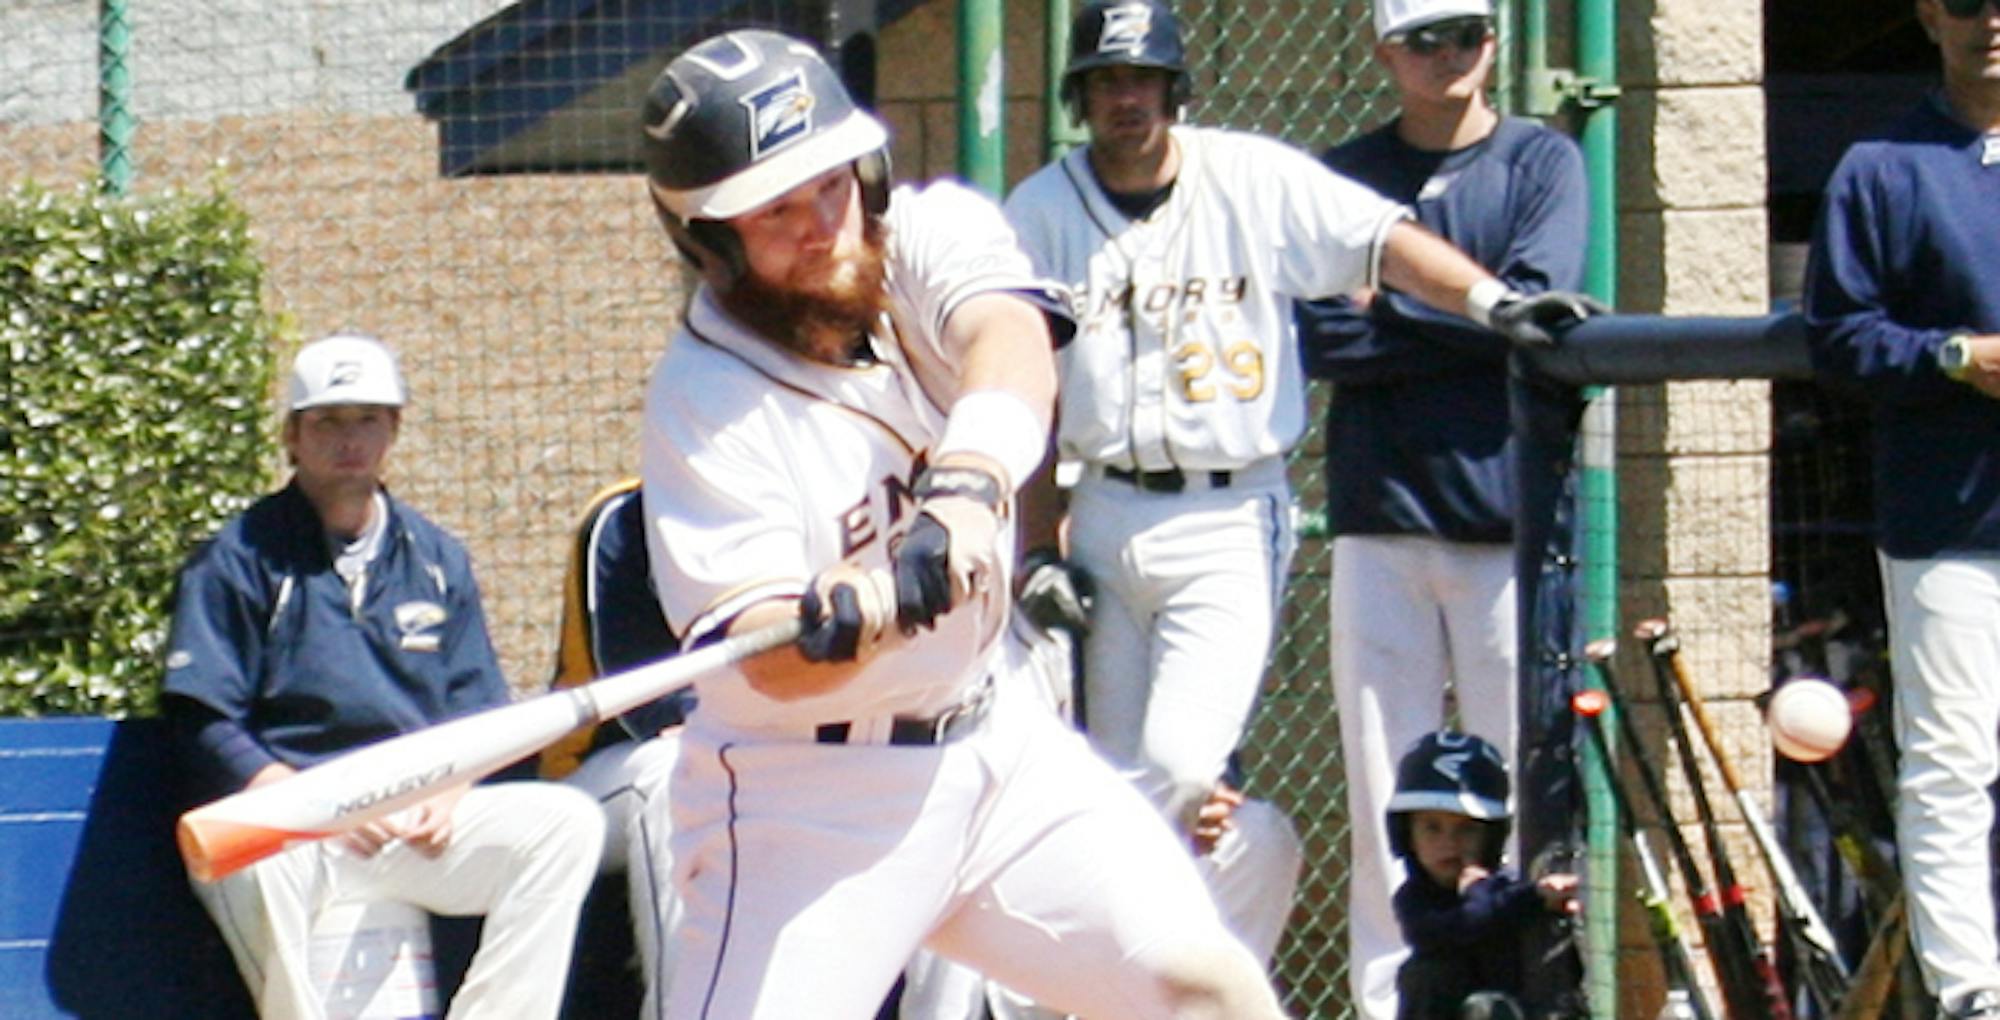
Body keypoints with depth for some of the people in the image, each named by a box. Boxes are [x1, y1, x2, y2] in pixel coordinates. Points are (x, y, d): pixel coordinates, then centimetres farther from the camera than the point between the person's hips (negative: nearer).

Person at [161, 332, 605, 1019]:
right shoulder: (239, 559, 5)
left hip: (418, 826, 4)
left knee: (568, 822, -20)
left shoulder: (437, 559, 19)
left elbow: (477, 717, 17)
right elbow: (205, 726, -4)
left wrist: (444, 794, -6)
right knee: (256, 859, -39)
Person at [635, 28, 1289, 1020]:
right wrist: (868, 613, -48)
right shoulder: (701, 399, -17)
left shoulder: (929, 234, -5)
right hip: (811, 790, -5)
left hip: (993, 736, 5)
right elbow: (771, 665, -25)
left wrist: (970, 483, -50)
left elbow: (1008, 338, -29)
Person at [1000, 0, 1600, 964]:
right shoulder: (1040, 213, 3)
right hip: (1105, 516, 3)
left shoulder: (1252, 180, -4)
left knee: (1178, 766, -16)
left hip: (1231, 521, -3)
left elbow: (1378, 237, -16)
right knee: (1116, 776, 7)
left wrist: (1490, 298, -34)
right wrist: (1037, 549, 1)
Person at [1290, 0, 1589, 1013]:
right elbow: (1321, 339, -1)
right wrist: (1470, 327, -8)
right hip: (1379, 521, 1)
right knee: (1385, 803, 0)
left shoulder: (1542, 162, 7)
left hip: (1511, 519, -1)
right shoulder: (1341, 176, 10)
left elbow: (1537, 308, -8)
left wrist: (1388, 304, -3)